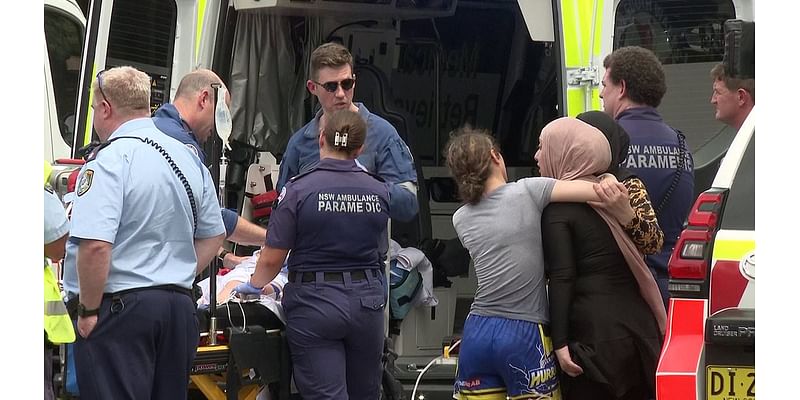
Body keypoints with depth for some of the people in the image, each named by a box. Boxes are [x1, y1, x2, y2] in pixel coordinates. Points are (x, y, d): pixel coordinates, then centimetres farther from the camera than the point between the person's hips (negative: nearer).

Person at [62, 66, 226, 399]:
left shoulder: (109, 161, -13)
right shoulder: (189, 158, 12)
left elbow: (95, 246, -23)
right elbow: (213, 236, 19)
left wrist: (88, 310, -13)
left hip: (119, 307, -7)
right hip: (179, 306, 8)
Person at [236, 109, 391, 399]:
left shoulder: (299, 190, -11)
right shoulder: (379, 191, 0)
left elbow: (272, 259, -7)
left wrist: (253, 285, 11)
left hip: (314, 302, -4)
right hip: (367, 300, 4)